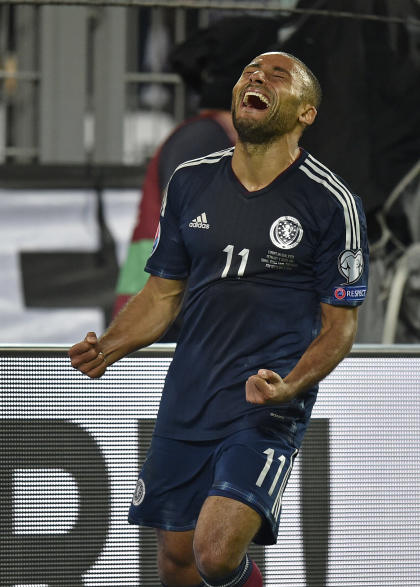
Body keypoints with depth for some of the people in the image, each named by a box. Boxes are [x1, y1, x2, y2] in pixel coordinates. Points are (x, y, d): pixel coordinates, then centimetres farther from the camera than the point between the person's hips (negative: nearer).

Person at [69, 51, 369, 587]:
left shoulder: (331, 203, -6)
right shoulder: (191, 182, 7)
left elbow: (340, 324, -3)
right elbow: (163, 293, 14)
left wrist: (288, 386, -21)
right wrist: (107, 347, -5)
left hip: (267, 408, -5)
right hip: (186, 402, 5)